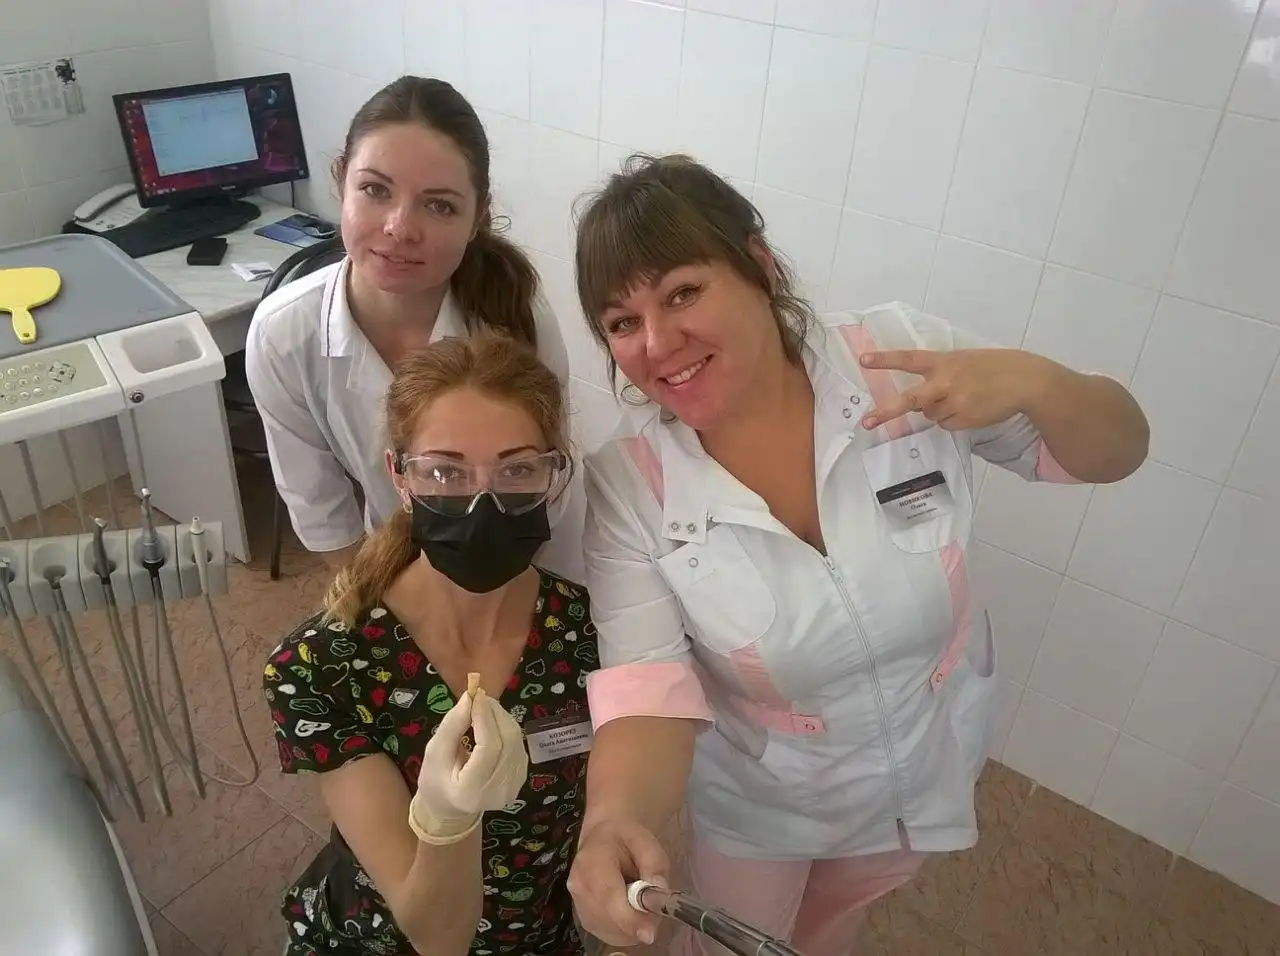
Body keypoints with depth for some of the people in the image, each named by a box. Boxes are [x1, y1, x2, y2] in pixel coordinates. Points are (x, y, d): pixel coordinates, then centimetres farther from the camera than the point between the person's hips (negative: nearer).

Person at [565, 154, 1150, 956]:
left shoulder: (899, 357, -24)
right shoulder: (629, 484, -26)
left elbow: (1116, 453, -14)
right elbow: (648, 693, -29)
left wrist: (1033, 382, -37)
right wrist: (614, 820, -50)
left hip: (929, 762, 2)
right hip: (760, 798, -2)